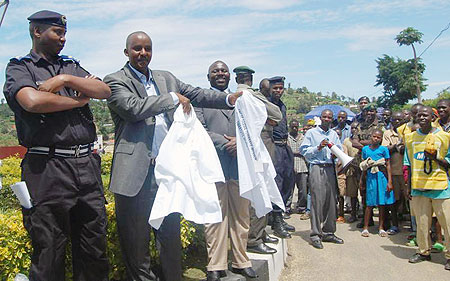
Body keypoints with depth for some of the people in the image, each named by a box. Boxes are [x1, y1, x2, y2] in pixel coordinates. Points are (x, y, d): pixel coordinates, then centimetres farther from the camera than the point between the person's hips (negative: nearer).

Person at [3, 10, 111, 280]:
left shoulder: (72, 66, 20)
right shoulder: (19, 68, 6)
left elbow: (105, 91, 7)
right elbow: (33, 102, -15)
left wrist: (66, 79, -6)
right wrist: (80, 99, -2)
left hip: (87, 164, 5)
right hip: (48, 169, -4)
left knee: (94, 252, 11)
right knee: (49, 255, 4)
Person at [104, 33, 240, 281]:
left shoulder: (166, 78, 17)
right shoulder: (115, 81, 0)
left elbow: (195, 94, 16)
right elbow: (133, 108, -16)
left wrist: (229, 99, 2)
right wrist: (173, 98, -9)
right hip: (136, 172, -5)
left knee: (171, 234, 15)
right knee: (136, 239, 7)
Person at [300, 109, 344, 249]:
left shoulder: (334, 134, 20)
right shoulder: (311, 133, 6)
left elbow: (340, 150, 22)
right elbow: (304, 151, -1)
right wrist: (318, 147, -11)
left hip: (330, 168, 5)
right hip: (317, 168, -5)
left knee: (331, 201, 4)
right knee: (317, 201, -9)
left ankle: (328, 232, 14)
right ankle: (315, 234, -4)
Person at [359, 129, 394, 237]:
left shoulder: (384, 149, 2)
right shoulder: (365, 149, 9)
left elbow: (388, 165, 0)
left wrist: (389, 181, -6)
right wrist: (361, 181, 16)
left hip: (382, 176, -1)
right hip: (370, 177, 1)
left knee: (382, 203, 4)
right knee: (369, 203, 0)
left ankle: (381, 228, 15)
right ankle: (365, 227, 7)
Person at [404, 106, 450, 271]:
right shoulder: (410, 138, 9)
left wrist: (436, 158, -16)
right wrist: (409, 187, 12)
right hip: (418, 187, 3)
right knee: (421, 223, 8)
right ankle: (424, 252, 22)